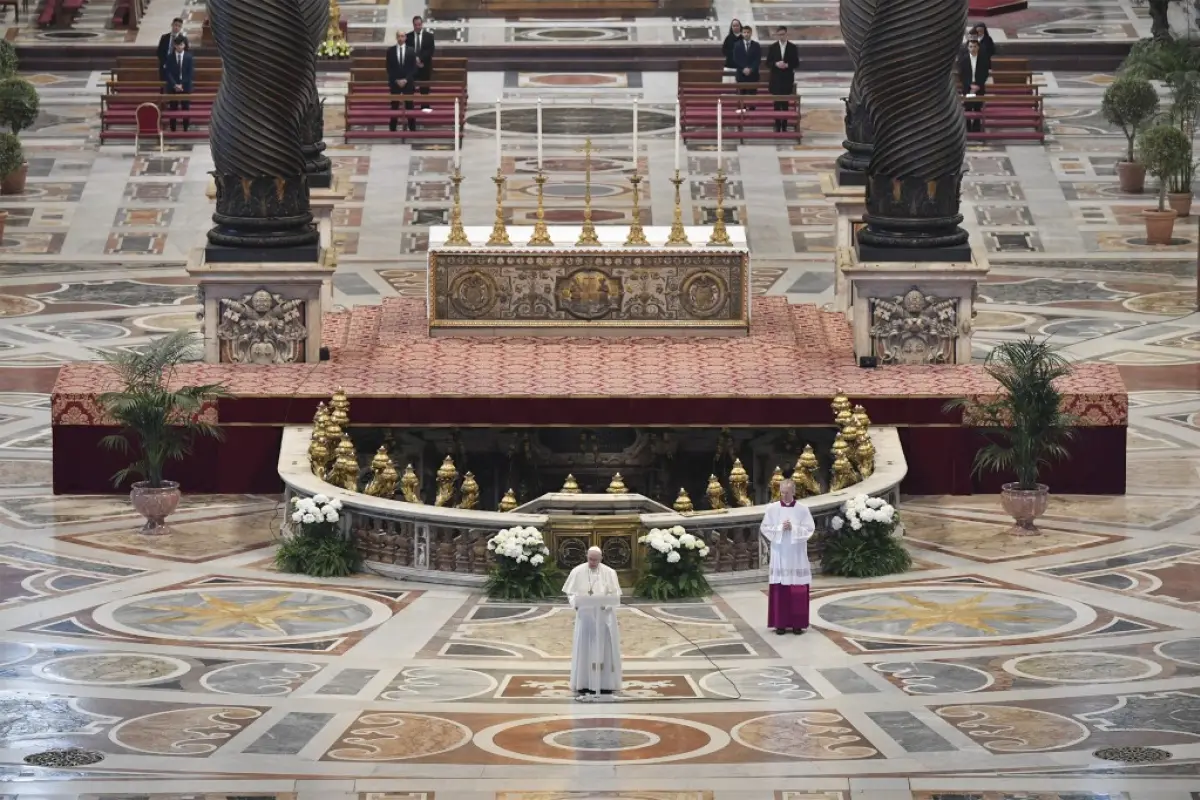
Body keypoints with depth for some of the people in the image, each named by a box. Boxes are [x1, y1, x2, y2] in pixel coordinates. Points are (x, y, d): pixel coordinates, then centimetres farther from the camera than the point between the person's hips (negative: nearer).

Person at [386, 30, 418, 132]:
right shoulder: (390, 51, 2)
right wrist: (396, 80, -9)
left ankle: (412, 128, 6)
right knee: (394, 107, 2)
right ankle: (392, 129, 6)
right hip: (394, 82, 0)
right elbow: (389, 68, 1)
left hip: (408, 82, 0)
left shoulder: (411, 51, 2)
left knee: (409, 106, 2)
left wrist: (406, 80, -11)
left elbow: (413, 68, 0)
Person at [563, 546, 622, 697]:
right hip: (584, 615, 0)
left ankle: (605, 684, 6)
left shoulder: (609, 573, -1)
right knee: (584, 648, -1)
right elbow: (570, 592, 3)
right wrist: (575, 602, -17)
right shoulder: (577, 572, 0)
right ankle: (583, 684, 3)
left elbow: (615, 594, -2)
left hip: (604, 616, 0)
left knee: (604, 648, 1)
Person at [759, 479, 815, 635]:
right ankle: (780, 623, 3)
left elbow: (810, 528, -2)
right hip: (779, 554, 0)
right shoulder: (772, 509, 2)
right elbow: (764, 528, 1)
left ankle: (797, 623, 5)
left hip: (797, 555, 0)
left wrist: (793, 528, -16)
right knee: (780, 588, -1)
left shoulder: (802, 510, 1)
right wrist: (780, 528, -13)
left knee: (797, 589, -1)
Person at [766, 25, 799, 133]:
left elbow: (796, 64, 2)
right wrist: (776, 64, -16)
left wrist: (787, 65, -16)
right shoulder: (772, 48, 5)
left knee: (785, 103, 0)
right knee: (777, 103, -1)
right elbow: (768, 62, 4)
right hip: (776, 79, 1)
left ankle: (784, 126, 4)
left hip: (787, 79, -1)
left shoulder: (792, 48, 2)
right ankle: (777, 126, 4)